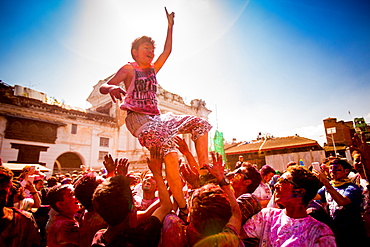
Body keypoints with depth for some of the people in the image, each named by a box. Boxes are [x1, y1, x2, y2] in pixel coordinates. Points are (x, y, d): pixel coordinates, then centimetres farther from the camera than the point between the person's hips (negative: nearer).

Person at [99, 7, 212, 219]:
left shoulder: (153, 69, 23)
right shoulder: (129, 69, 6)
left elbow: (168, 51, 29)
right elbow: (103, 87, -4)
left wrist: (170, 25, 28)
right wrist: (112, 88, -27)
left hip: (156, 117, 8)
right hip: (138, 118, -7)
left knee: (200, 123, -6)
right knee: (168, 142, -37)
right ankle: (183, 207, -35)